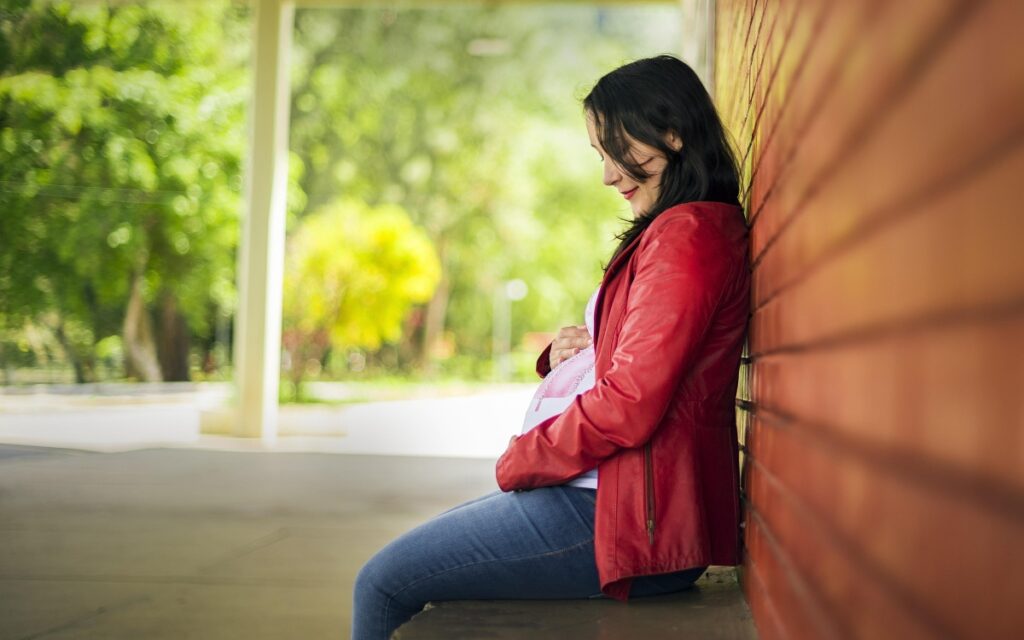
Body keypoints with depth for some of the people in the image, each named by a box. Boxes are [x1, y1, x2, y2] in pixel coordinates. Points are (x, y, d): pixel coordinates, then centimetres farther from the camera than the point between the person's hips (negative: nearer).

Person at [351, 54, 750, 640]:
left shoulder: (686, 234, -16)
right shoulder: (685, 229, 18)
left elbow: (628, 406, -22)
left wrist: (520, 460, -8)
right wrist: (579, 350, 4)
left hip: (633, 519, -11)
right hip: (616, 492, 11)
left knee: (383, 584, -5)